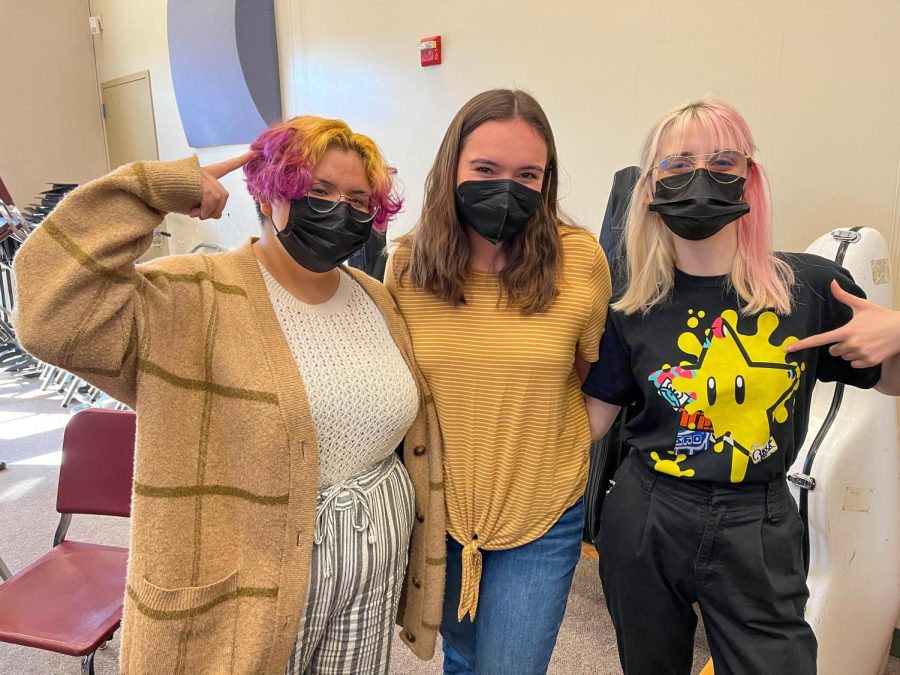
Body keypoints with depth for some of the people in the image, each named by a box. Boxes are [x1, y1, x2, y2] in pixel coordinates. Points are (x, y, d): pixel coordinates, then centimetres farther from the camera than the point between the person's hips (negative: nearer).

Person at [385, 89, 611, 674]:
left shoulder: (580, 260, -15)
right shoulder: (407, 265, -10)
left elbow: (600, 374, 0)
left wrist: (552, 447, -3)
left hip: (542, 520, -2)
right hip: (437, 513, 3)